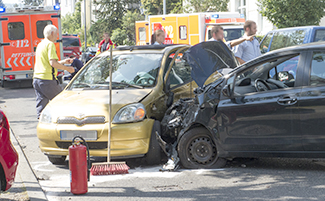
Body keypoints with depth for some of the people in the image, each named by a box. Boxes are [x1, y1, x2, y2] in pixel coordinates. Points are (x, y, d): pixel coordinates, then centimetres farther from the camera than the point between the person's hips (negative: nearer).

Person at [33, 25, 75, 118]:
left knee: (41, 104, 9)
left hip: (37, 78, 9)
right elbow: (53, 63, -20)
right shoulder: (50, 44, -10)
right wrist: (67, 68, -9)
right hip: (48, 79, -9)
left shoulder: (40, 44, 19)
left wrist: (63, 61, 24)